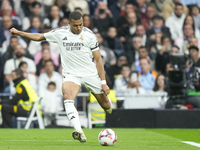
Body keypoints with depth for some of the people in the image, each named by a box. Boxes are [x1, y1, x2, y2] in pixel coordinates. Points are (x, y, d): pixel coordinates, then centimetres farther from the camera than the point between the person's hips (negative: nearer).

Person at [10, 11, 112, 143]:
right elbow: (40, 37, 17)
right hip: (71, 75, 0)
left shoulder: (89, 35, -6)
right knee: (68, 98, -31)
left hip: (90, 74, 0)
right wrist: (19, 33, 15)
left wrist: (103, 82, -6)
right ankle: (79, 132, -43)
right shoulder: (60, 33, 0)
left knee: (106, 106, 6)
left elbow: (98, 60, -2)